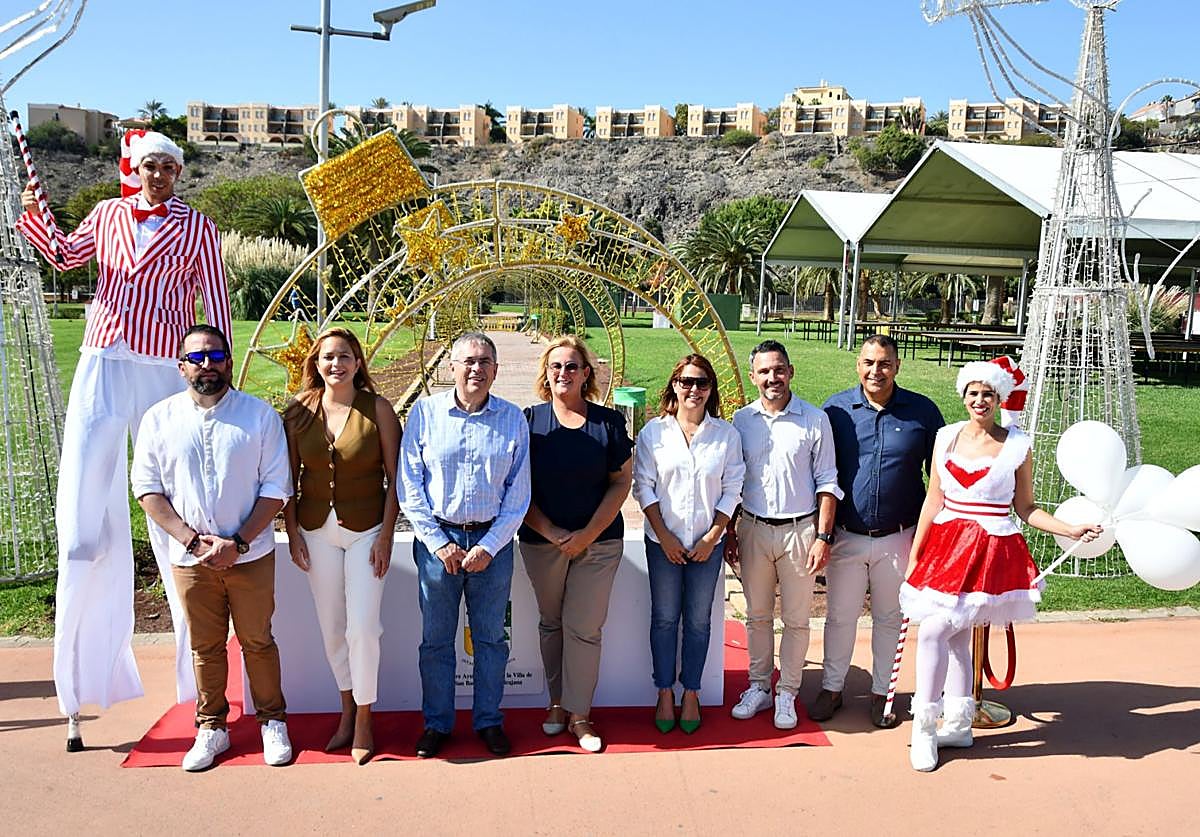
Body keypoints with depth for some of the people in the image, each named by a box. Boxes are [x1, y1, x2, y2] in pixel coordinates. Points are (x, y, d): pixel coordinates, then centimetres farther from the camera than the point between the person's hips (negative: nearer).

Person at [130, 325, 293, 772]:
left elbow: (276, 486, -5)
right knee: (205, 647, 12)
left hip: (251, 555, -1)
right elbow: (147, 487, 0)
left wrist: (238, 542, -14)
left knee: (257, 641, 9)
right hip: (191, 559, 1)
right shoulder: (160, 418, 2)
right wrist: (193, 540, -11)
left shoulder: (260, 415, -3)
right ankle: (211, 728, 27)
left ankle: (272, 721, 25)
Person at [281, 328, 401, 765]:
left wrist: (386, 536, -10)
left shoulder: (377, 409, -7)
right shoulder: (298, 413, -1)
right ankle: (347, 709, 30)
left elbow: (394, 478, -6)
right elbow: (289, 479, 5)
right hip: (316, 530, 3)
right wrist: (293, 532, 0)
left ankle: (364, 720, 13)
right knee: (331, 627, 12)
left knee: (363, 627, -4)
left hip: (366, 529, -3)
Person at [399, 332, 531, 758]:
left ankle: (489, 721, 26)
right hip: (437, 539, 0)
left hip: (492, 542, 1)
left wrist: (489, 545, -6)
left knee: (490, 638, 10)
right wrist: (438, 542, -7)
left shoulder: (513, 419, 1)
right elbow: (409, 485, -2)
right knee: (436, 639, 9)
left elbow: (518, 494, 2)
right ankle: (436, 723, 25)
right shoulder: (425, 412, -2)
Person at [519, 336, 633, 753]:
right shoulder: (529, 421, -2)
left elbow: (622, 481, 0)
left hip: (599, 541, -1)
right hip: (541, 541, 1)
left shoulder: (608, 421, -1)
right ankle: (557, 702, 27)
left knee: (584, 628, 0)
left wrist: (588, 534, -9)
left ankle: (579, 714, 12)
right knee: (551, 624, 12)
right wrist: (551, 531, -11)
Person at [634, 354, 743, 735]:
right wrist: (664, 536, -8)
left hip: (708, 543, 0)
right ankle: (665, 694, 20)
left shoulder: (726, 434, -1)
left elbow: (732, 490, 0)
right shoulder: (654, 431, -2)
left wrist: (712, 538, -6)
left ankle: (691, 695, 22)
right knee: (664, 618, 7)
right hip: (663, 542, 0)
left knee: (698, 621, 8)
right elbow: (644, 487, -2)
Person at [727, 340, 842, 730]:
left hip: (800, 530, -2)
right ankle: (759, 687, 26)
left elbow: (827, 483, -2)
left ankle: (787, 693, 20)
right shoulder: (742, 420, 2)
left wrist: (823, 537, -8)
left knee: (796, 619, 7)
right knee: (757, 616, 12)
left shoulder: (815, 420, -4)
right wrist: (730, 534, 6)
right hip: (753, 529, 2)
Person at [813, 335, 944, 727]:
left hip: (898, 538, 0)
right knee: (839, 617, 12)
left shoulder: (923, 411, -4)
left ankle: (881, 693, 30)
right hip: (846, 536, 0)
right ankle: (831, 688, 29)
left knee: (889, 618, 14)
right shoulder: (836, 408, -3)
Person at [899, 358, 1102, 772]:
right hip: (946, 545, 4)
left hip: (990, 551, -4)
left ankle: (925, 729, 0)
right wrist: (914, 555, 9)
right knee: (955, 636, 9)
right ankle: (959, 725, 25)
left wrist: (1070, 531, -8)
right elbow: (933, 501, 10)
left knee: (934, 631, -13)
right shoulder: (947, 437, 6)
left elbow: (1025, 508, 4)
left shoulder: (1018, 445, -2)